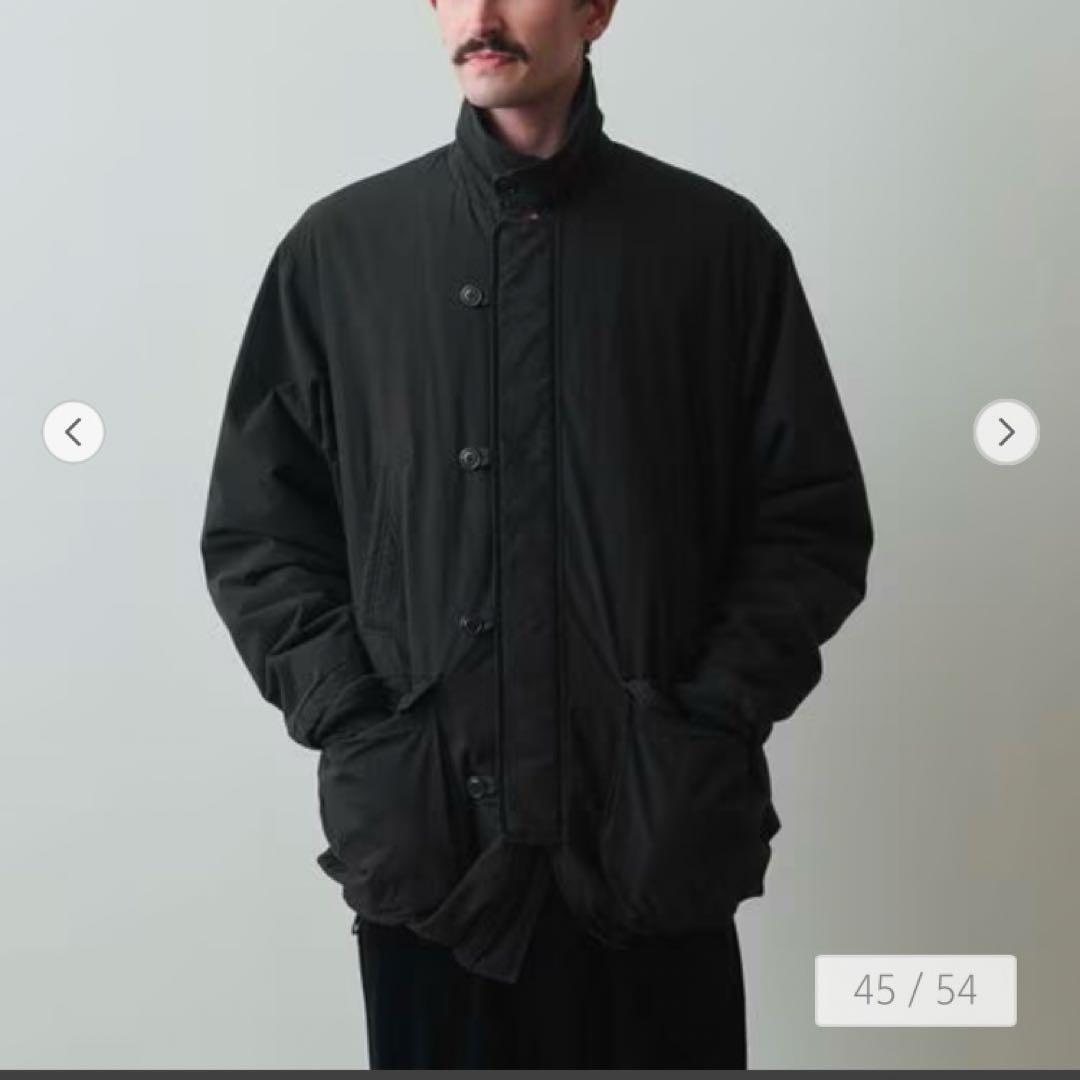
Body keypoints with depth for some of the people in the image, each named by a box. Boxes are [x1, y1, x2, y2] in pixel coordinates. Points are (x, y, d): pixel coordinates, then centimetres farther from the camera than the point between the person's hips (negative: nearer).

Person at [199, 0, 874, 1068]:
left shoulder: (721, 242, 2)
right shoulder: (337, 247, 4)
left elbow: (814, 519, 3)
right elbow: (254, 528, 6)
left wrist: (713, 728, -7)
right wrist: (351, 732, -5)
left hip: (657, 841, 0)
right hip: (425, 835, 1)